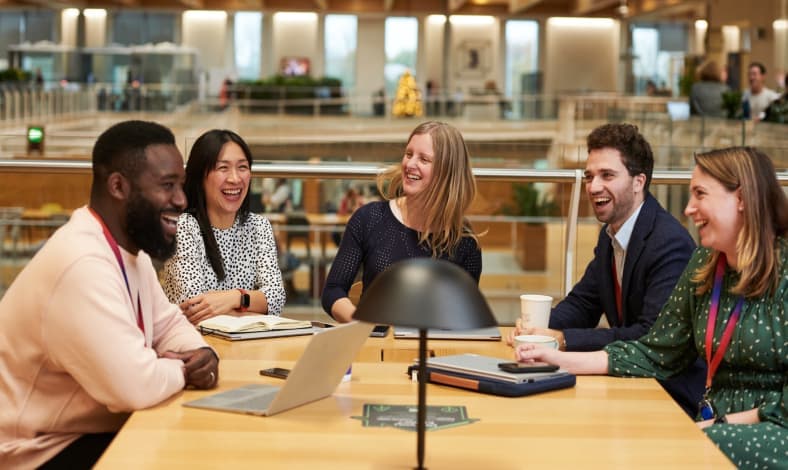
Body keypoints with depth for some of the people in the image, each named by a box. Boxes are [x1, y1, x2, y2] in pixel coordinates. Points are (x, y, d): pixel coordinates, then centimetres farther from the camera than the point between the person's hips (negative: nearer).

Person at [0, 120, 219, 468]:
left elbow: (169, 324, 16)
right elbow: (136, 386, -31)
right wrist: (183, 369, -10)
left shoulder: (128, 248, 5)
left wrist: (202, 353, -5)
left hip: (90, 428, 9)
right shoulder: (82, 264, -27)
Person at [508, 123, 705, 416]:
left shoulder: (670, 242, -20)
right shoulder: (610, 234, 9)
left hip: (674, 393, -8)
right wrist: (537, 327, -7)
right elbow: (582, 302, 16)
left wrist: (563, 339, -28)